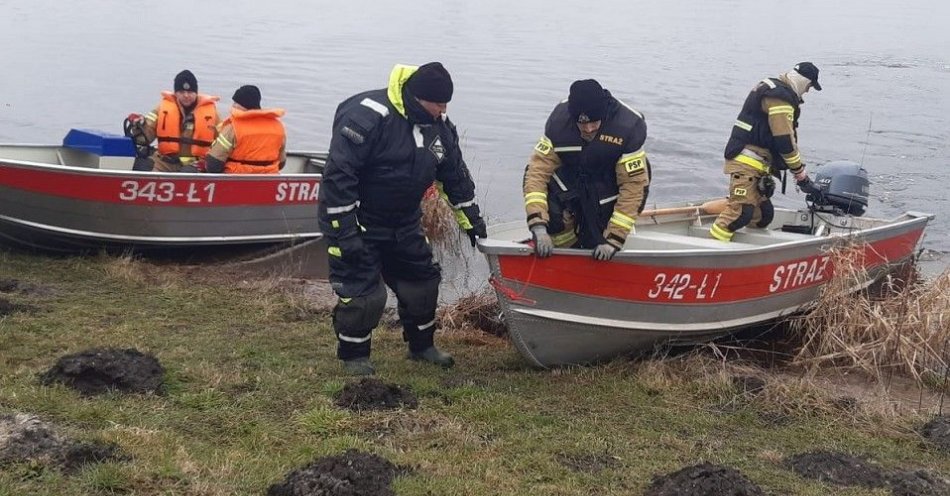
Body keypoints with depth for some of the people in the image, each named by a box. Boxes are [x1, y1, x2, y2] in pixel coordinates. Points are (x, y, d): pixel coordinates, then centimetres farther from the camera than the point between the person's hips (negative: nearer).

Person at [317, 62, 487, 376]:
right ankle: (353, 355, 13)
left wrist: (471, 219, 13)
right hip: (355, 220, -7)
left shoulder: (439, 126, -2)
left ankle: (421, 345, 31)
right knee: (362, 291, -10)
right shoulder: (367, 116, -28)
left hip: (403, 223, 8)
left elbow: (455, 174, 13)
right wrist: (344, 231, -28)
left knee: (422, 279, 11)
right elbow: (337, 175, -29)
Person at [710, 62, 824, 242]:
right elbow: (785, 141, -17)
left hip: (755, 162, 11)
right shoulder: (781, 97, -13)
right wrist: (802, 177, -11)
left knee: (763, 215, 8)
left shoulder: (770, 87, 20)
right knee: (742, 210, -19)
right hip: (746, 161, -11)